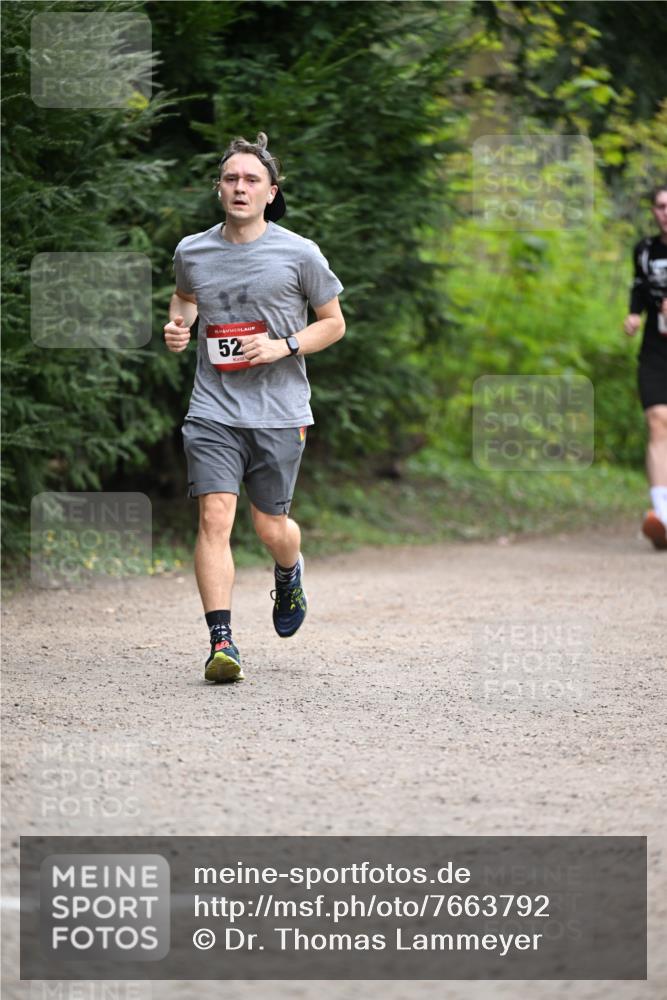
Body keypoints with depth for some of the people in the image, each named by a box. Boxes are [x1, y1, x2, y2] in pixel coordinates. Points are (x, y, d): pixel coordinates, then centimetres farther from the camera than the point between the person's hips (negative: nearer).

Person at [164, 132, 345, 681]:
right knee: (215, 516, -14)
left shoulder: (299, 254, -3)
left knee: (271, 527, 6)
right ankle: (222, 641, -14)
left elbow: (334, 323, 7)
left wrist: (284, 347, -10)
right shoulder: (192, 252, 5)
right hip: (213, 408, 1)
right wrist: (178, 325, 6)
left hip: (279, 413, -1)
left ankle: (290, 575, 43)